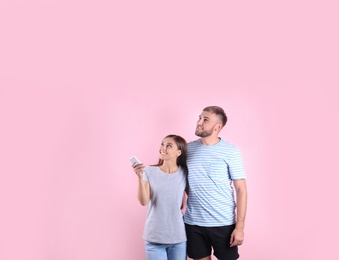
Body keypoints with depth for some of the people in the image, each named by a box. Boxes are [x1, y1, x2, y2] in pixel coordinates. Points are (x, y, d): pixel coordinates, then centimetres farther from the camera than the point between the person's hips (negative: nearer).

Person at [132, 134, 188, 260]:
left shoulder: (185, 173, -3)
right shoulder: (149, 171, -7)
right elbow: (143, 201, -14)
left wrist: (184, 210, -6)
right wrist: (140, 177, -24)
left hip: (179, 237, 1)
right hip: (154, 237, -1)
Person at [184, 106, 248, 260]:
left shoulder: (230, 152, -6)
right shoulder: (188, 148, 3)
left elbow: (241, 190, -7)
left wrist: (240, 226, -11)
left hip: (223, 223, -3)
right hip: (193, 222, 3)